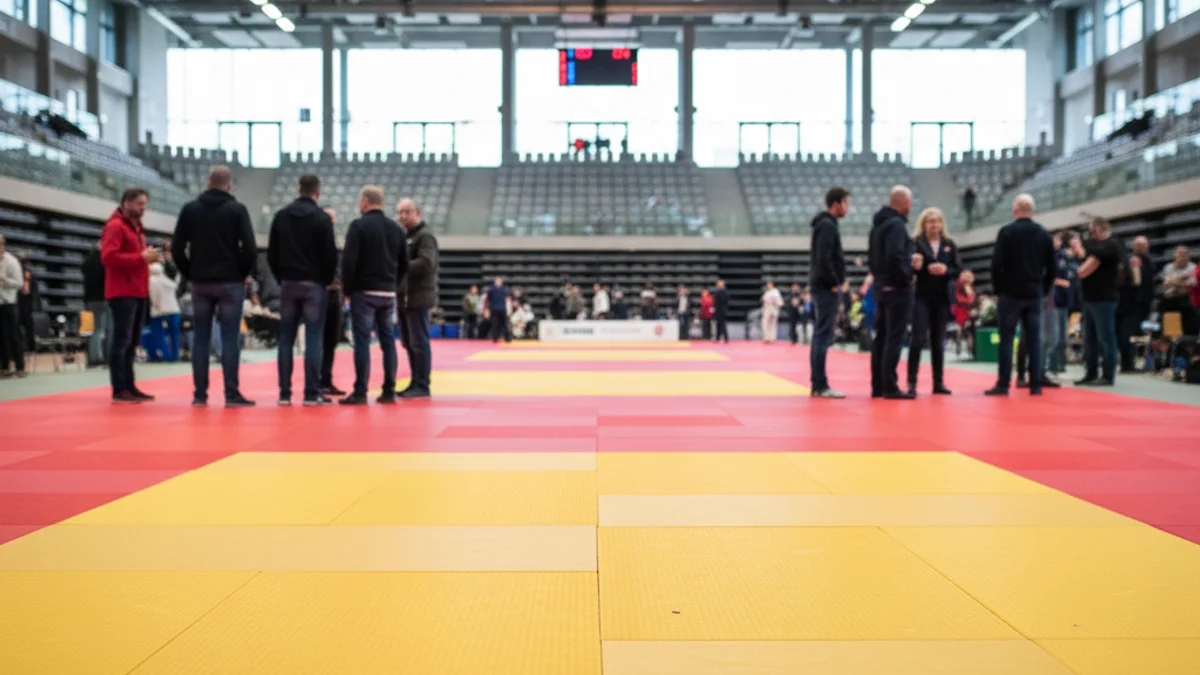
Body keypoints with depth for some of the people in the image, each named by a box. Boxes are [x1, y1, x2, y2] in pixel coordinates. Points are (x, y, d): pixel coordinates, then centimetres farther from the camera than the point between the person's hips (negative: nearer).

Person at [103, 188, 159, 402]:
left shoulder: (136, 227, 21)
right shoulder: (115, 226, -8)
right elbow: (108, 256, -20)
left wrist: (148, 257, 8)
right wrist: (141, 257, -20)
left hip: (138, 292, 10)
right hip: (123, 293, -10)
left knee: (133, 341, 11)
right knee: (122, 339, -9)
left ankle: (130, 386, 16)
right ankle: (119, 390, -8)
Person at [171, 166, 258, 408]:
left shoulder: (190, 209, 5)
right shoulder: (237, 209, -3)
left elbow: (177, 247, 2)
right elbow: (250, 248, -10)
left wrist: (189, 273, 12)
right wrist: (244, 273, 4)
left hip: (199, 282, 3)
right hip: (230, 282, -3)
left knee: (201, 337, 7)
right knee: (230, 337, -2)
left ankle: (200, 394, 7)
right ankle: (232, 394, -4)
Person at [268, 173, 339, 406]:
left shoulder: (281, 215, 7)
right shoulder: (322, 218, -7)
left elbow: (272, 253, 8)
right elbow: (330, 254, -8)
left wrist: (281, 278, 16)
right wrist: (327, 280, 7)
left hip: (288, 283, 4)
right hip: (314, 284, -4)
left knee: (285, 339, 7)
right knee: (314, 339, -3)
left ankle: (284, 393, 6)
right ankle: (312, 393, -4)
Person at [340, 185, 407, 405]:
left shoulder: (359, 226, -7)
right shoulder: (395, 228, 10)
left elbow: (349, 260, -13)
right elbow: (404, 263, 13)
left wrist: (347, 288, -3)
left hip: (364, 291, -5)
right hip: (388, 294, 5)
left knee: (362, 341, -5)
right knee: (388, 340, 8)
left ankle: (360, 392, -6)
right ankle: (389, 391, 10)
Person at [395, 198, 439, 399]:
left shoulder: (425, 235, -8)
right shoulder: (404, 236, 20)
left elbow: (426, 263, -21)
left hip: (418, 297, -9)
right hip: (404, 297, 9)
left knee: (419, 342, -6)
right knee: (408, 343, 12)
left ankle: (422, 385, -2)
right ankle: (415, 383, 18)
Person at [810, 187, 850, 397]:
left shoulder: (825, 224, 18)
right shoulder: (827, 225, -12)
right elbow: (824, 259, -22)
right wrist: (834, 283, -15)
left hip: (821, 286, 10)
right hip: (827, 288, -10)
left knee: (820, 336, 10)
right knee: (824, 336, -9)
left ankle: (817, 384, 14)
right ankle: (821, 386, -8)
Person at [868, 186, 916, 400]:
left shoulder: (877, 224, 14)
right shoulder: (896, 224, -15)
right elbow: (895, 257, -26)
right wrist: (907, 276, -12)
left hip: (881, 287, 9)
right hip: (897, 288, -9)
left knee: (881, 336, 12)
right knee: (894, 338, -6)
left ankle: (877, 386, 16)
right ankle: (890, 387, -5)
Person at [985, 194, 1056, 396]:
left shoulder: (1006, 232, -7)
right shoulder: (1044, 234, 7)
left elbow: (997, 263, -10)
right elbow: (1052, 267, 8)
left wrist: (998, 289, 1)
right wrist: (1044, 289, 16)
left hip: (1011, 293, -4)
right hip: (1035, 295, 4)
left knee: (1006, 339, -2)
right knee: (1034, 340, 6)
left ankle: (1003, 385, -4)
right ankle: (1036, 385, 5)